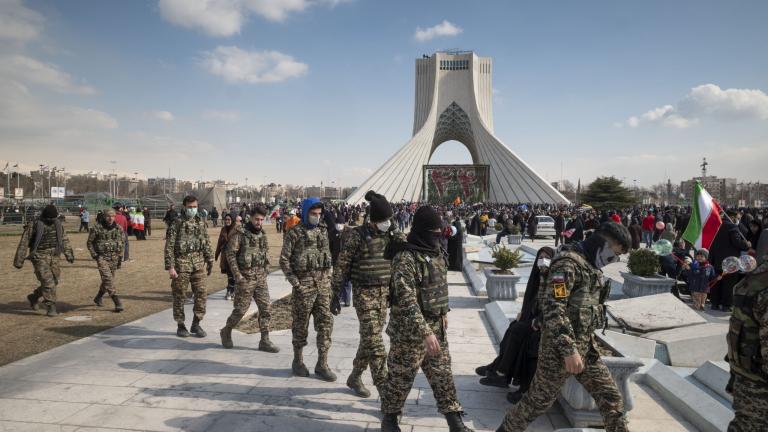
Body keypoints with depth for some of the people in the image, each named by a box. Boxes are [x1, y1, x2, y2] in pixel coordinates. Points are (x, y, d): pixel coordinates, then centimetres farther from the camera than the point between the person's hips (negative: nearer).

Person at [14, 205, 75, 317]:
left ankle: (34, 297, 32)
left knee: (54, 281, 9)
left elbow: (64, 239, 14)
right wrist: (19, 260, -9)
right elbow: (24, 243, -8)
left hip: (54, 257, 6)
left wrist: (69, 254, 9)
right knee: (48, 282, -12)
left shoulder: (58, 224, 6)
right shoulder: (34, 225, -10)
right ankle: (51, 307, -4)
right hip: (40, 257, -6)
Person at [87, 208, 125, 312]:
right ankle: (117, 302, -21)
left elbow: (122, 243, 14)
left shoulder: (118, 228, 5)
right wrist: (94, 255, -7)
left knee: (108, 280, 13)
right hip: (102, 257, -5)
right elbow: (89, 243, 2)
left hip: (114, 258, 5)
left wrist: (120, 258, 10)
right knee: (108, 279, -17)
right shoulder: (97, 228, -7)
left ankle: (98, 298, 38)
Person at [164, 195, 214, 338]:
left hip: (198, 263, 4)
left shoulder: (200, 222, 9)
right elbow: (169, 246, -8)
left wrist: (210, 261, 12)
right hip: (181, 263, -4)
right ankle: (180, 325, 17)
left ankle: (196, 324, 14)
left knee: (201, 293, 0)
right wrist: (170, 266, -13)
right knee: (179, 296, 4)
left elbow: (207, 243, 15)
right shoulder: (177, 223, -5)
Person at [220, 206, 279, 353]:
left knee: (265, 308, 2)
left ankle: (265, 341, 8)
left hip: (261, 278, 6)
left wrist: (265, 270, 11)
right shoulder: (240, 233, -9)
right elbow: (230, 253, -11)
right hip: (246, 277, -6)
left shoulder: (262, 234, 10)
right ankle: (226, 332, 26)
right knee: (241, 309, 1)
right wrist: (237, 274, -15)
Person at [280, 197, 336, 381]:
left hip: (323, 283, 5)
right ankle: (298, 361, 23)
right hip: (304, 284, -5)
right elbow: (284, 259, -7)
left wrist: (328, 278, 9)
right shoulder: (294, 233, -5)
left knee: (326, 322, 2)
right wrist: (295, 282, -12)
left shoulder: (323, 231, 11)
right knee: (301, 324, 6)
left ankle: (322, 364, 10)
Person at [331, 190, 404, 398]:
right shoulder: (357, 235, -10)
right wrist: (335, 296, -5)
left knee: (369, 339, 14)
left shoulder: (392, 234, 4)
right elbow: (341, 266, -6)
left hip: (385, 293, 5)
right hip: (365, 294, -5)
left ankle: (355, 377, 32)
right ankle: (384, 389, -4)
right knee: (374, 342, -8)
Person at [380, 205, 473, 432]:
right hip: (410, 329, -7)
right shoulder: (405, 258, -22)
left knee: (443, 375, 14)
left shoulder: (436, 253, 6)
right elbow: (407, 300, -27)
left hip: (436, 326, 7)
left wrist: (443, 312, 19)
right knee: (401, 377, 9)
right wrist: (425, 332, -30)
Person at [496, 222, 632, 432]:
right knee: (538, 399, 5)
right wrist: (568, 350, -28)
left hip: (587, 346, 9)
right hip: (560, 347, -9)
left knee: (610, 396, 11)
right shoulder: (568, 263, -19)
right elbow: (553, 308, -27)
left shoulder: (591, 265, 12)